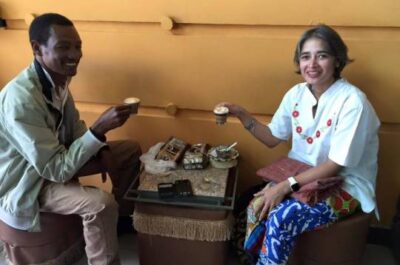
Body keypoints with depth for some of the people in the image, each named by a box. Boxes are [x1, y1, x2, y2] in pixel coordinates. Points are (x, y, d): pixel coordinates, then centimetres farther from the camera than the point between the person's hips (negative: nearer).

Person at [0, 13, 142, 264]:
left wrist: (100, 150, -10)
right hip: (27, 182, -8)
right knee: (101, 203, -32)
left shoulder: (57, 78, -6)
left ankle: (123, 213, 27)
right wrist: (100, 128, -36)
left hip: (55, 160, 9)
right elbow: (57, 169, -32)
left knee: (131, 149, 6)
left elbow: (75, 128, 8)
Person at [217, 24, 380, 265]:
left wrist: (286, 186, -26)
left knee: (281, 218, -28)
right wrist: (241, 114, -6)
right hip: (303, 176, 5)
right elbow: (273, 138, 7)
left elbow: (336, 166, -20)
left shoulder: (352, 101, -21)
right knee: (258, 207, -20)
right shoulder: (296, 94, -2)